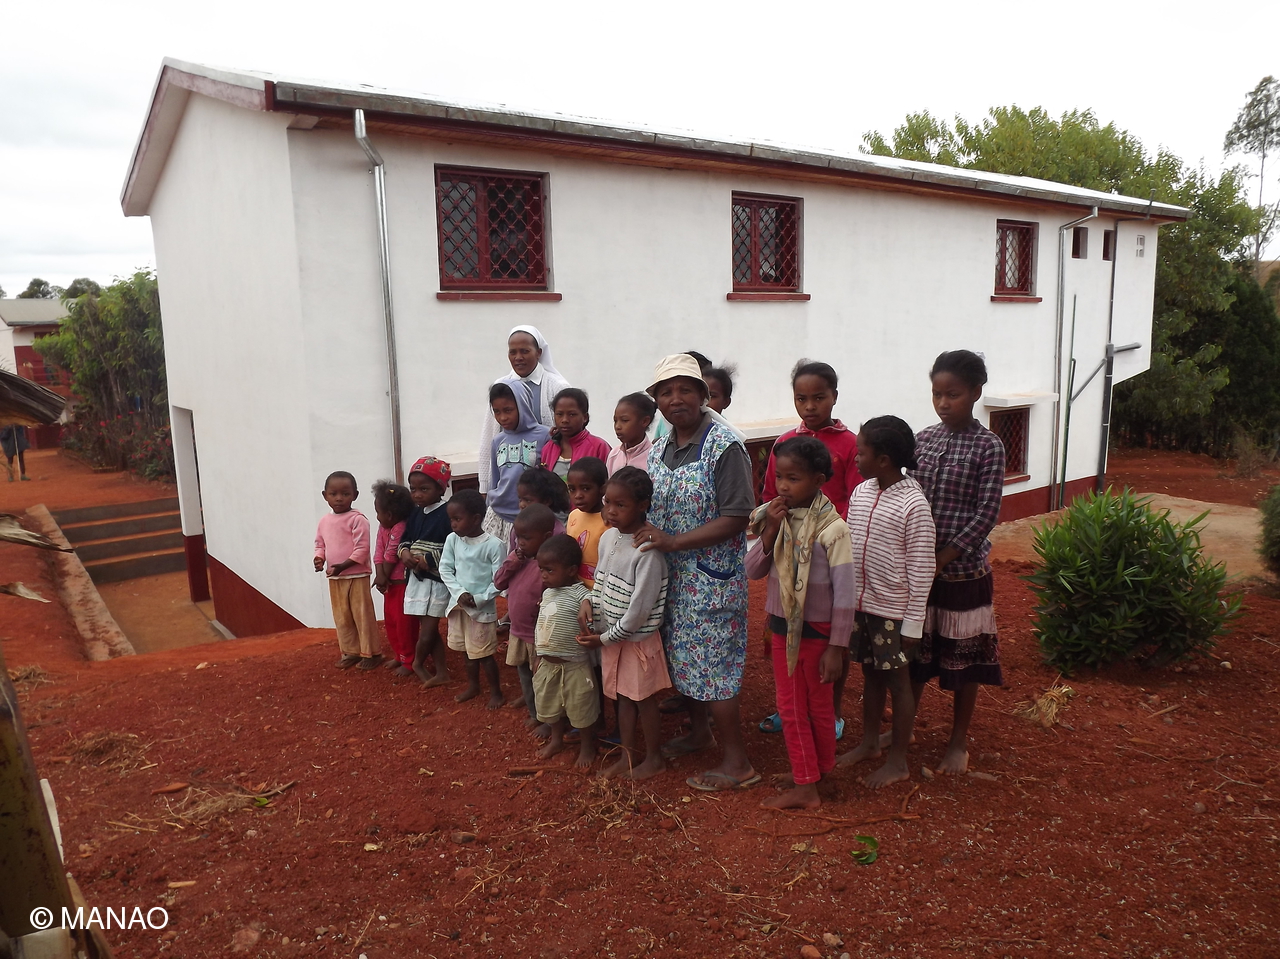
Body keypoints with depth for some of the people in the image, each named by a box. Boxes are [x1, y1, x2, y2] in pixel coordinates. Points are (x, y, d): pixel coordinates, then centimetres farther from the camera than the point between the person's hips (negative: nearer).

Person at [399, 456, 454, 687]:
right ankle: (441, 672, 20)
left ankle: (418, 663, 24)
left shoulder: (447, 514, -15)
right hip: (416, 578, 7)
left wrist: (428, 560, -20)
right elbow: (404, 540, 16)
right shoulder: (415, 514, 8)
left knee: (428, 628, -2)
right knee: (428, 628, 11)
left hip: (437, 580, -7)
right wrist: (404, 552, -6)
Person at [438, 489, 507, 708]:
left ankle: (495, 691, 22)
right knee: (468, 651, 20)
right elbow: (445, 569, 0)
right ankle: (472, 686, 38)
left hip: (482, 608, -5)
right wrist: (460, 593, -13)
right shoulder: (452, 540, -4)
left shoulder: (494, 545, -18)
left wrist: (478, 599, -20)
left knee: (484, 654, 4)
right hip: (458, 604, 5)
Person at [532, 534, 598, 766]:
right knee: (549, 705, 22)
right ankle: (556, 739, 45)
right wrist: (540, 656, 16)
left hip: (574, 666, -7)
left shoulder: (581, 595, -20)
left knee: (581, 709, 10)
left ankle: (587, 746, 31)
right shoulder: (547, 592, 4)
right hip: (547, 664, 7)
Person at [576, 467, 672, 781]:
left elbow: (639, 608, -23)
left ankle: (654, 758, 28)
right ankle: (629, 753, 34)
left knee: (644, 699, 9)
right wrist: (589, 601, -7)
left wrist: (606, 637, -15)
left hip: (638, 638, -7)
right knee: (623, 696, 18)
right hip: (611, 635, 7)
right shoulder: (608, 537, -1)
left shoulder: (648, 551, -24)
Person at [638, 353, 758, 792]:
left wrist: (673, 542, -22)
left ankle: (737, 762, 14)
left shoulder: (724, 447, -16)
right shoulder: (659, 450, 7)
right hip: (671, 576, 7)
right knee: (682, 658, 18)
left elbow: (737, 518, -20)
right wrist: (646, 535, -4)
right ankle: (699, 732, 40)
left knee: (711, 666, -1)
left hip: (712, 578, -7)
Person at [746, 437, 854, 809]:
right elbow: (753, 571, -4)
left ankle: (821, 772, 31)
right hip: (782, 627, 6)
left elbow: (845, 592, -16)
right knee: (790, 707, 15)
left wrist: (836, 648, -14)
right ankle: (805, 784, 29)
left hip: (817, 630, -6)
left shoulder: (831, 527, -19)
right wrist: (770, 531, -19)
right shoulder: (776, 518, -3)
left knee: (819, 705, 13)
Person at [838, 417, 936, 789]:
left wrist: (913, 623, -14)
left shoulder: (913, 504, -18)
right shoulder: (861, 493, 2)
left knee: (898, 680, 8)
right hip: (861, 604, 6)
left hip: (893, 610, -6)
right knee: (870, 674, 19)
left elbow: (921, 569, -15)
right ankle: (869, 742, 36)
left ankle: (898, 761, 22)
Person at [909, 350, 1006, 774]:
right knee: (913, 653, 14)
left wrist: (941, 559, -17)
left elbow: (986, 514, -14)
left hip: (962, 570, -4)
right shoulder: (922, 440, 3)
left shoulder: (988, 446, -9)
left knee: (964, 659, 10)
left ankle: (959, 743, 26)